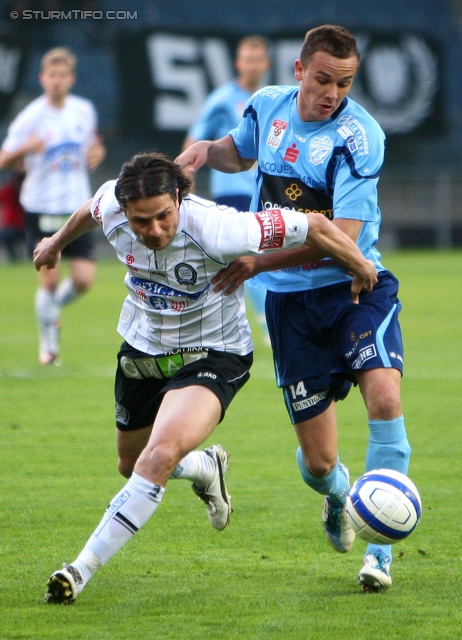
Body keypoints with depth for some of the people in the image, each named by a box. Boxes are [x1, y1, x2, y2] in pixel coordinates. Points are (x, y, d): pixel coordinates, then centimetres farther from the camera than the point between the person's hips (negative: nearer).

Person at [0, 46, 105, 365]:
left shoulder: (84, 110, 3)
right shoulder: (30, 117, -9)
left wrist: (97, 152, -2)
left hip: (78, 206, 3)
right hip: (41, 207, -3)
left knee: (84, 279, -5)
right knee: (49, 278, -5)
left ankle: (54, 306, 28)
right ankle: (48, 344, 14)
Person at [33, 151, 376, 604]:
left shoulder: (216, 230, -35)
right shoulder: (110, 208, -20)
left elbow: (314, 227, -27)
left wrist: (362, 270, -12)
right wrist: (58, 242, 29)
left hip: (213, 354, -6)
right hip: (142, 349, 6)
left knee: (159, 458, -29)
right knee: (131, 464, 22)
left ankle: (82, 570, -23)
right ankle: (207, 468, 55)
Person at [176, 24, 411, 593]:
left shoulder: (359, 135, -16)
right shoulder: (267, 107, 2)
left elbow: (341, 237, -22)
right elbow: (240, 152, 26)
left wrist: (260, 263, -24)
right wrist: (207, 150, 3)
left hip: (355, 286, -3)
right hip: (291, 301, 3)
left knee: (383, 396, -30)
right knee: (318, 463, 1)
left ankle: (379, 550, -20)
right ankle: (337, 493, 40)